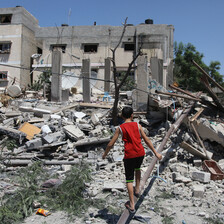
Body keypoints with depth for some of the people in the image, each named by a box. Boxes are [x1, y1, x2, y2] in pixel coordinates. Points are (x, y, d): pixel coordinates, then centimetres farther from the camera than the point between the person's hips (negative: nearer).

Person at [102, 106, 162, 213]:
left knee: (129, 179, 8)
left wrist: (105, 154, 18)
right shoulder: (137, 125, 5)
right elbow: (147, 140, 6)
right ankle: (137, 189, 34)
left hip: (129, 155, -3)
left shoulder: (120, 128, 0)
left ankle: (132, 205, 10)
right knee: (137, 168, 34)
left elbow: (111, 144, 2)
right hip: (140, 153, 3)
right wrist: (156, 153, 13)